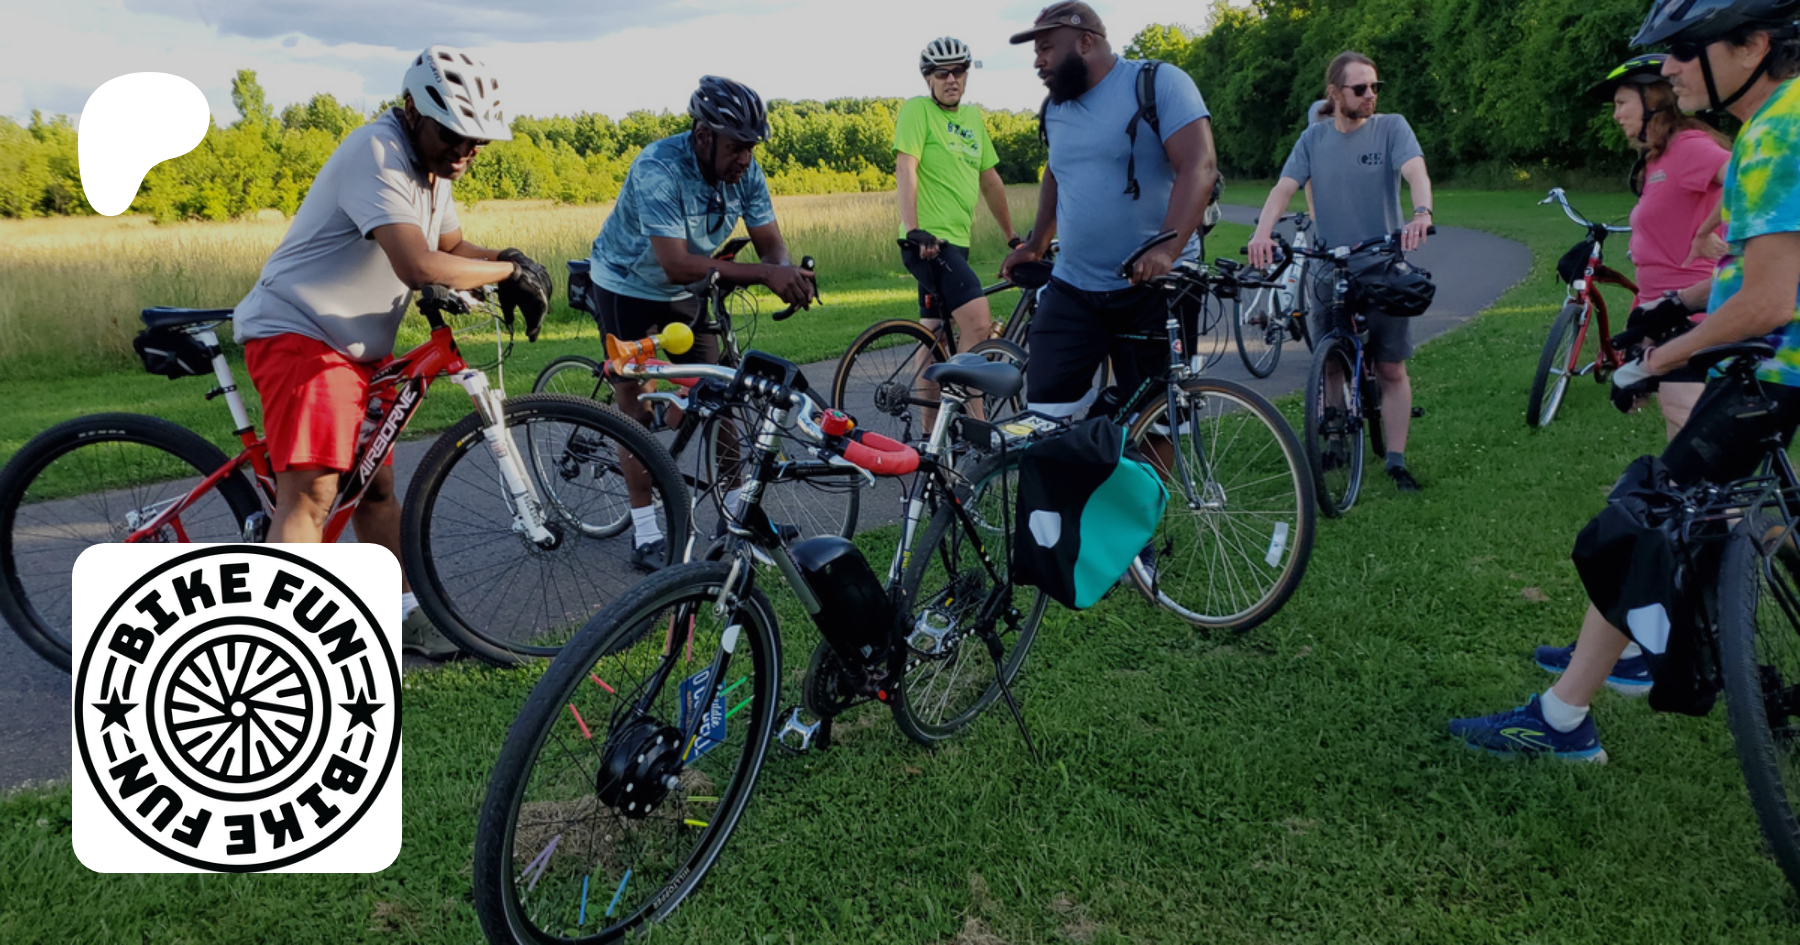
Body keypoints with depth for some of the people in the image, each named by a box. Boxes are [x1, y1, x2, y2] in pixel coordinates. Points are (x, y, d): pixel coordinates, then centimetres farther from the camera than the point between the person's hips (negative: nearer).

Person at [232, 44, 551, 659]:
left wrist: (505, 262, -5)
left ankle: (403, 614, 26)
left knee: (375, 488, 15)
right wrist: (510, 271, -22)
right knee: (311, 493, -19)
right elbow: (420, 266, -35)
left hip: (359, 346, 10)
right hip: (298, 333, -10)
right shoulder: (377, 156, -22)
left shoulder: (432, 167, 10)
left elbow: (452, 245, 17)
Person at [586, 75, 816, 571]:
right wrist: (763, 273, -46)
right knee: (637, 408, -4)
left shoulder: (744, 171, -15)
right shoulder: (658, 168, -33)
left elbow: (770, 242, -11)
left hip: (685, 292, 5)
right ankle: (645, 534, 2)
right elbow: (676, 265, -41)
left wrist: (787, 273, -35)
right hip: (627, 286, -5)